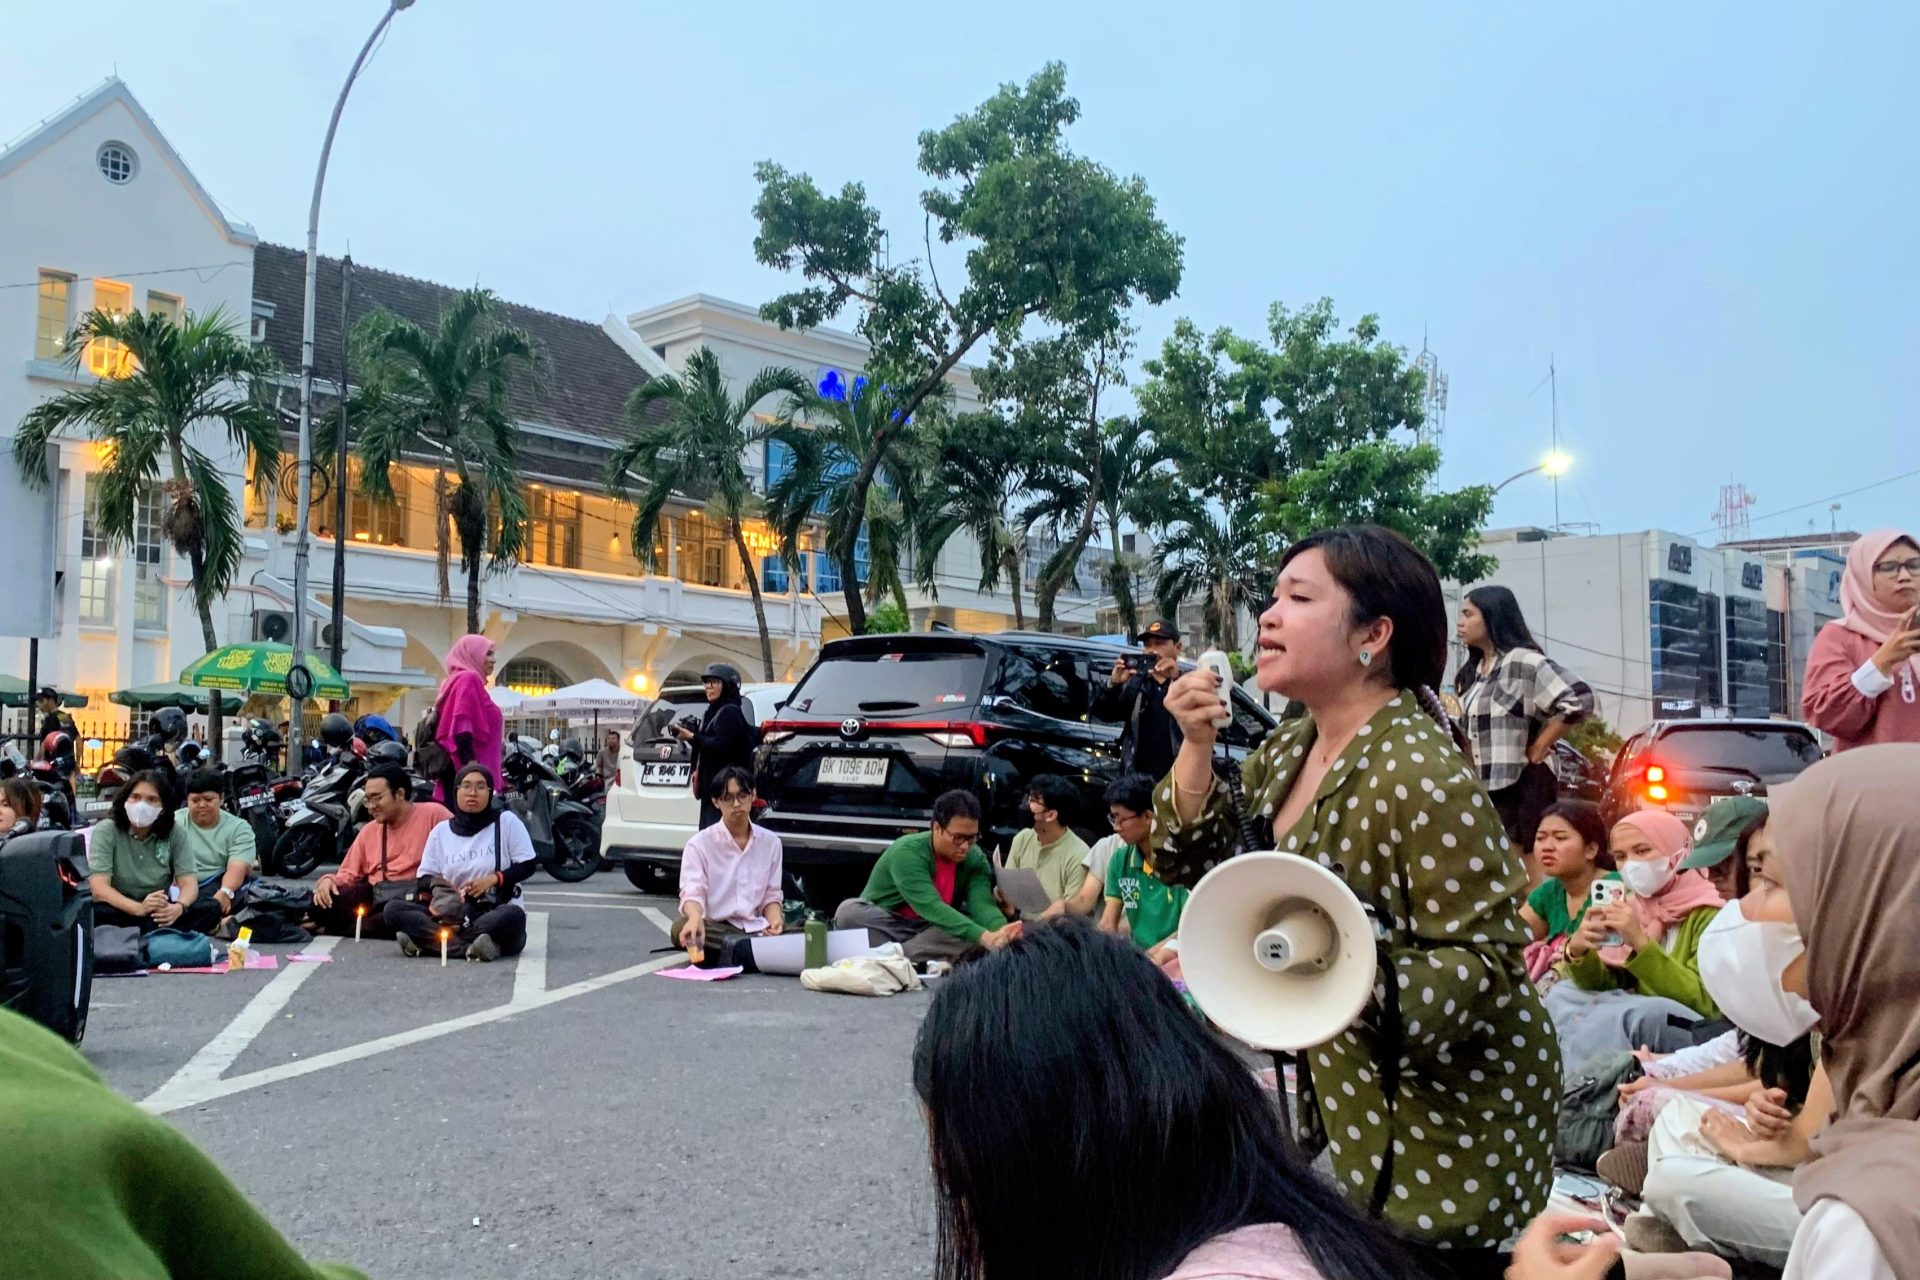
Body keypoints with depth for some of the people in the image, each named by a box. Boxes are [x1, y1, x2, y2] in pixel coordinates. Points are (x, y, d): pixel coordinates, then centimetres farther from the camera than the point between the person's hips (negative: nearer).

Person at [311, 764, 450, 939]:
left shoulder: (433, 814, 0)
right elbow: (350, 873, 21)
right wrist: (329, 880, -3)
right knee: (321, 903, -19)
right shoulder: (369, 831, 20)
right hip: (375, 895, 5)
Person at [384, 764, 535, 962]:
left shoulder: (507, 821, 4)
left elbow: (527, 865, 3)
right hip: (452, 913, 3)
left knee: (514, 915, -39)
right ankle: (470, 947, -35)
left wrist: (494, 878, -13)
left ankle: (428, 940, -34)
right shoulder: (441, 831, 13)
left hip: (496, 914, -3)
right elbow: (425, 878, 11)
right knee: (394, 910, -19)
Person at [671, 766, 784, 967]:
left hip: (756, 927, 2)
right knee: (681, 927, -35)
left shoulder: (770, 841, 11)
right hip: (714, 928, -2)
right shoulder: (700, 843, 2)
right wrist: (695, 917, -35)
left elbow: (771, 894, 14)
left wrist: (774, 920, -10)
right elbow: (692, 892, -11)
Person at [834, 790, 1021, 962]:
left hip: (933, 931, 4)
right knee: (850, 911, -34)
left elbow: (982, 904, -22)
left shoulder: (975, 859, -8)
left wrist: (1001, 931, -46)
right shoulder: (907, 851, -25)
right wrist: (983, 937, -48)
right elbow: (931, 908, -37)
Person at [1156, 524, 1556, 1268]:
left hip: (1447, 1118, -8)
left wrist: (1361, 984, -40)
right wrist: (1196, 748, -7)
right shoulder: (1290, 751, 3)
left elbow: (1491, 964, -24)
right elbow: (1205, 872, 5)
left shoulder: (1419, 775, -24)